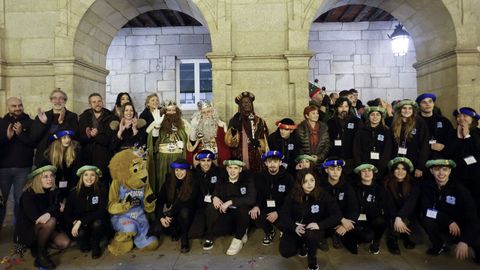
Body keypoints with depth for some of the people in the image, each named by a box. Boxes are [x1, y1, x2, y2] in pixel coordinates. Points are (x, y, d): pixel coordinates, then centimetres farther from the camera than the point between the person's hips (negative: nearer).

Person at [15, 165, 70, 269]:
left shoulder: (53, 192, -4)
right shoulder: (28, 194, -20)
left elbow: (59, 214, -5)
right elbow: (36, 218, -28)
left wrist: (50, 212, -26)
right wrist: (55, 209, -19)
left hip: (45, 228, 5)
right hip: (27, 229, -5)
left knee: (65, 243, -16)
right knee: (51, 221, -34)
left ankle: (37, 245, 11)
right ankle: (40, 253, -12)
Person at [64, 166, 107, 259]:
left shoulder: (102, 191, -12)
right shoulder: (74, 192, -5)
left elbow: (101, 212, -20)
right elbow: (67, 213, 0)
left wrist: (81, 221, -27)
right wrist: (75, 223, -19)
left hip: (96, 224, -1)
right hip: (79, 225, 1)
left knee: (97, 222, -34)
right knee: (81, 233, -32)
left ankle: (95, 246, -3)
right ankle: (85, 245, 7)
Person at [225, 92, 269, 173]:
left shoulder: (260, 121, 8)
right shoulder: (234, 121, 7)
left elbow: (265, 143, 9)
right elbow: (229, 142, -2)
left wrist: (258, 143, -12)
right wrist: (234, 128, -16)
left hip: (256, 161, 0)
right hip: (238, 160, 0)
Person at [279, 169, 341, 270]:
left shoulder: (323, 195, -14)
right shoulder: (293, 195, -10)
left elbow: (337, 215, -15)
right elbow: (284, 214, -9)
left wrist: (320, 225, -30)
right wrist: (294, 227, -29)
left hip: (313, 228, -2)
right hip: (295, 228, 2)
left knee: (310, 235, -37)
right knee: (286, 252, -15)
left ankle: (312, 261, -5)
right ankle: (301, 245, 20)